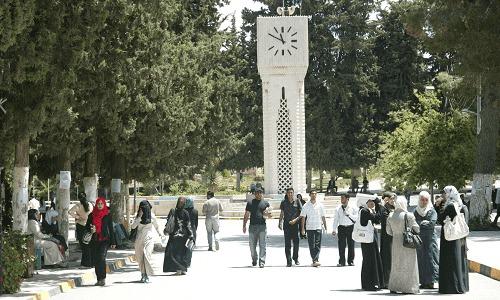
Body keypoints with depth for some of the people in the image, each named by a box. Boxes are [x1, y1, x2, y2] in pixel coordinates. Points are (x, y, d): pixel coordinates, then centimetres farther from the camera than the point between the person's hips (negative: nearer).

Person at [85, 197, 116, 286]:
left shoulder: (107, 215, 3)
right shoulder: (91, 215, 8)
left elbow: (111, 229, 6)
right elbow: (86, 227, 13)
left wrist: (113, 242, 4)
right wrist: (90, 229, -11)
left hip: (104, 239, -3)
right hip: (94, 240, 3)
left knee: (102, 257, -20)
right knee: (95, 260, 4)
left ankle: (103, 278, -20)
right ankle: (99, 279, 12)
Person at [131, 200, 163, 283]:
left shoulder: (151, 216, -1)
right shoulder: (138, 216, 2)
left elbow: (156, 226, 16)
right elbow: (133, 226, -10)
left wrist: (160, 233, 29)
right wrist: (139, 217, -17)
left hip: (149, 238, -3)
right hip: (139, 238, 3)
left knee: (147, 254, -16)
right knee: (139, 257, 3)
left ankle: (147, 275, -17)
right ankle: (143, 274, 13)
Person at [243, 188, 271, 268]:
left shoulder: (265, 203, 10)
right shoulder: (250, 203, 10)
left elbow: (269, 216, 11)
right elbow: (246, 215, 12)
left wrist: (267, 214, -12)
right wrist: (244, 225, 4)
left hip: (262, 226, -1)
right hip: (252, 226, 1)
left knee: (262, 245, -6)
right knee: (252, 245, 4)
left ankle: (262, 262, -6)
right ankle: (254, 260, 24)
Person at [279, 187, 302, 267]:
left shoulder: (297, 201, 1)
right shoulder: (284, 202, 7)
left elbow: (302, 213, 2)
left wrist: (296, 219, -11)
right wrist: (280, 223, 8)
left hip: (295, 224, -1)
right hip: (286, 225, 1)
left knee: (296, 242, 4)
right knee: (287, 243, -3)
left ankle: (295, 258, 23)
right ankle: (289, 261, -2)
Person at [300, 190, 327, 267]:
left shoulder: (320, 205, 7)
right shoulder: (306, 206, 3)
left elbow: (323, 217, 13)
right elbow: (303, 217, 3)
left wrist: (325, 227, 11)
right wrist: (302, 228, -3)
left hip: (318, 227, 0)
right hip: (309, 228, 0)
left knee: (318, 245, -10)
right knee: (311, 245, 1)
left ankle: (315, 260, -16)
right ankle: (315, 260, 7)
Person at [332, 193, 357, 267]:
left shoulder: (352, 208, 3)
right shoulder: (338, 209, 7)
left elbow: (356, 218, -4)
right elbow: (335, 220, 6)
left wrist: (349, 214, -15)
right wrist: (334, 230, 0)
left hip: (350, 227, -1)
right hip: (341, 227, 1)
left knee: (351, 245, 5)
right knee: (341, 245, -4)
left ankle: (351, 261, 15)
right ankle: (341, 261, -2)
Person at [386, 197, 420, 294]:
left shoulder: (390, 216, 1)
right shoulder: (408, 216, -14)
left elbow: (388, 231, 6)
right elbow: (416, 228, -10)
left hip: (396, 242, 5)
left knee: (396, 264, 14)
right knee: (408, 264, 3)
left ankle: (394, 287, 16)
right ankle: (408, 288, 4)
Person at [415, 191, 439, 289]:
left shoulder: (432, 211, 3)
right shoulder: (416, 211, 12)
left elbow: (432, 223, -11)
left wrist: (420, 223, -2)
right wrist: (425, 222, -7)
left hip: (430, 238, -3)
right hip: (419, 238, 3)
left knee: (430, 259, -8)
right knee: (420, 260, 0)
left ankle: (430, 281, -8)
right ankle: (423, 282, 3)